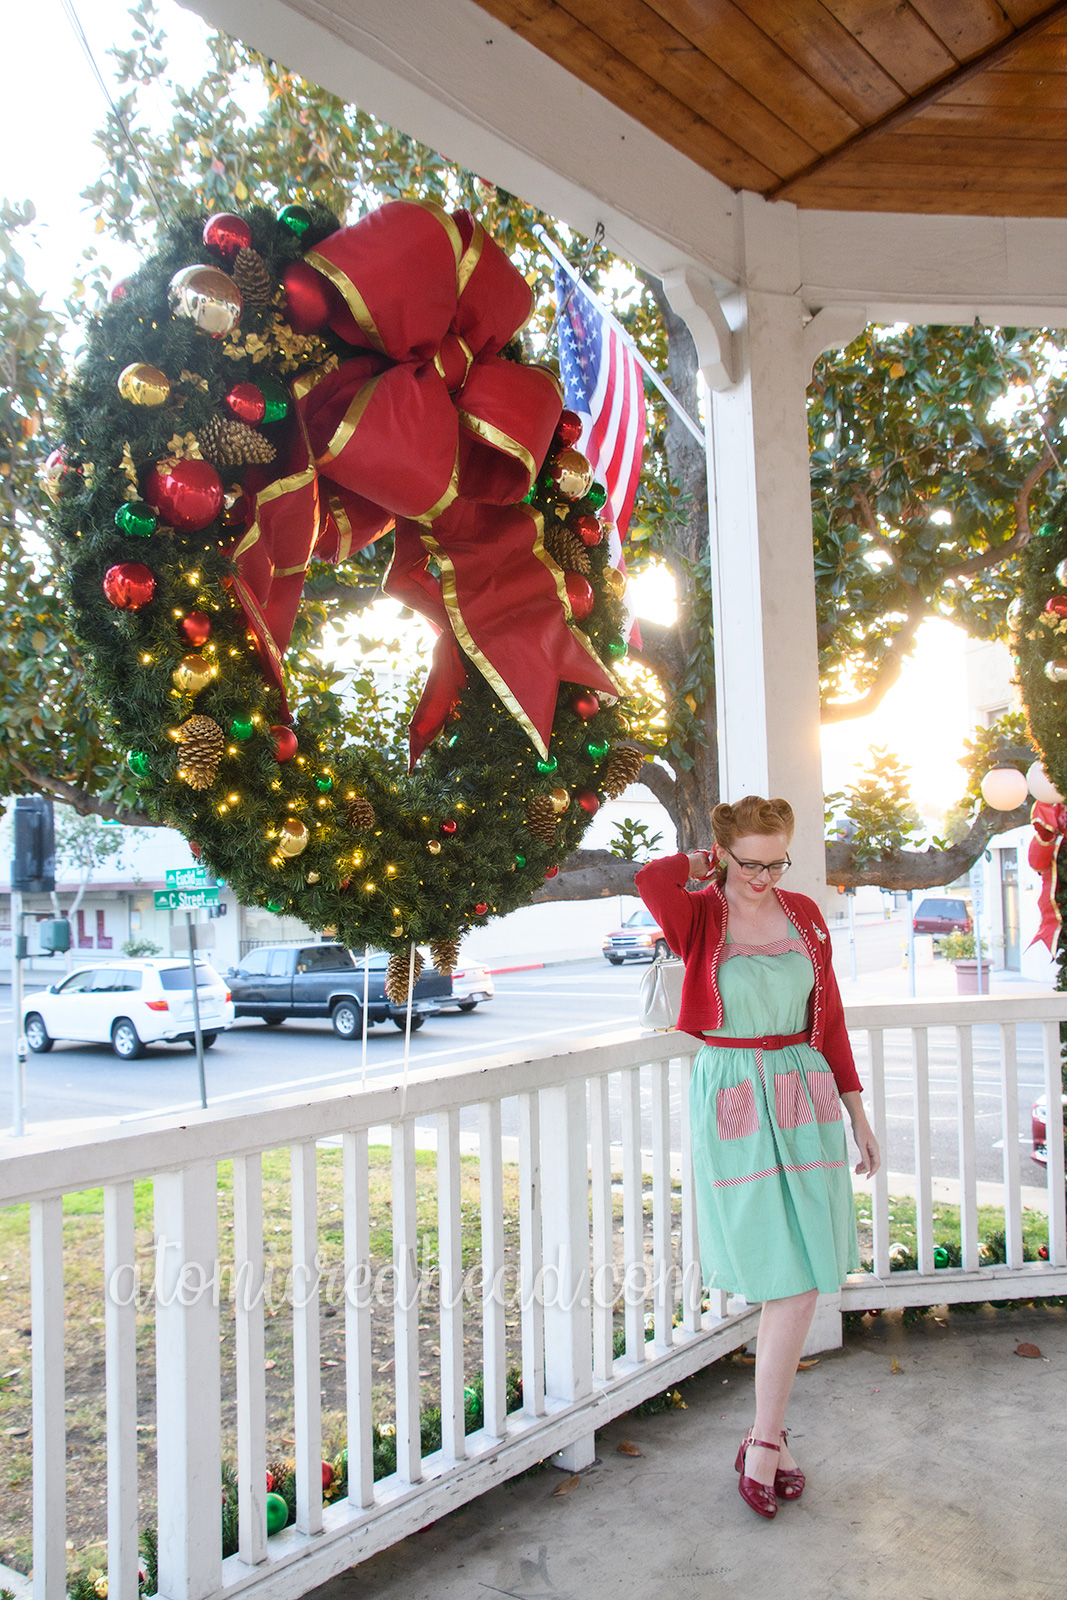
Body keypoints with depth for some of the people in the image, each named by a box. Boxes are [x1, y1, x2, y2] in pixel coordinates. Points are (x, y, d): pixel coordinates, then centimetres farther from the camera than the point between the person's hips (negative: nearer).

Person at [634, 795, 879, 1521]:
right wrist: (700, 865, -8)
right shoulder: (700, 917, -5)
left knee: (803, 1275, 4)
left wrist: (857, 1112, 12)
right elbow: (650, 879, -29)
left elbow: (830, 1016, 12)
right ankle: (769, 1437, 17)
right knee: (786, 1279, -1)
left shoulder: (804, 914, 7)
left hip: (806, 1100, 4)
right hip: (734, 1105, -4)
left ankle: (765, 1438, 19)